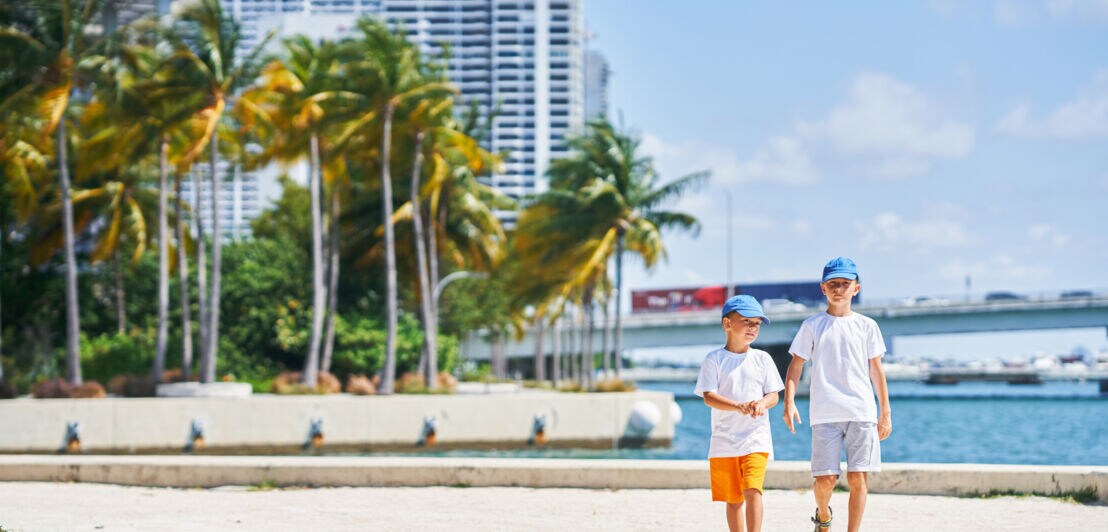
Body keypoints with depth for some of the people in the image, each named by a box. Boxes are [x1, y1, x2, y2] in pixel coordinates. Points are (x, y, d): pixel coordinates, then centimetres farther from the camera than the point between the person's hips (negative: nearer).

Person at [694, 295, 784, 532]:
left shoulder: (762, 359, 7)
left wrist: (762, 404, -20)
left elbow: (773, 395, 5)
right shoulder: (714, 360, 0)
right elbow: (708, 397, -10)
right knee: (733, 499, 8)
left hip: (756, 437, 0)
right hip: (724, 439, 0)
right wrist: (738, 406, -27)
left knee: (752, 490, -18)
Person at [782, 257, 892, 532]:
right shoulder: (812, 326, 7)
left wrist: (885, 413, 10)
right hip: (824, 413, -1)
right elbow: (795, 366, 6)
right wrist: (789, 402, -8)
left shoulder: (866, 326, 10)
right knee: (825, 478, -5)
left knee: (858, 477, -6)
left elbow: (876, 370, 12)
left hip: (861, 412, 1)